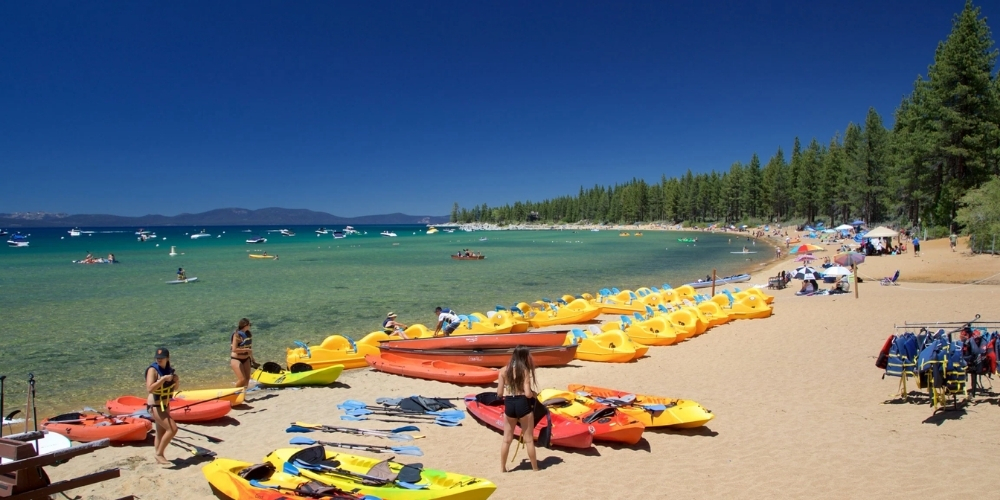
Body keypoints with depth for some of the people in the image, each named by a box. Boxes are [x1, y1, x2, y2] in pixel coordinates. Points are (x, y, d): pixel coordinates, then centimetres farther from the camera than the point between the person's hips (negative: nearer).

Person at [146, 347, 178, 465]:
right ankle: (159, 454, -1)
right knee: (172, 429, -14)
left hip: (165, 406, 8)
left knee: (161, 432, 15)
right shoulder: (153, 370, -16)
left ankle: (159, 457, 25)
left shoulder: (168, 369, 4)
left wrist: (177, 382, -4)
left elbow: (173, 389, 15)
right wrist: (163, 379, -29)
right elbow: (149, 389, -28)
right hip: (155, 406, -8)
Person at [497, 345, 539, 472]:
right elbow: (528, 394, -17)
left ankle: (502, 468, 21)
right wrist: (534, 394, 5)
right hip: (523, 404, -3)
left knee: (507, 439, 14)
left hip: (509, 404, 3)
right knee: (529, 439, 9)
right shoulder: (525, 371, -10)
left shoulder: (503, 371, -1)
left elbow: (499, 393, -1)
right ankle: (535, 468, 19)